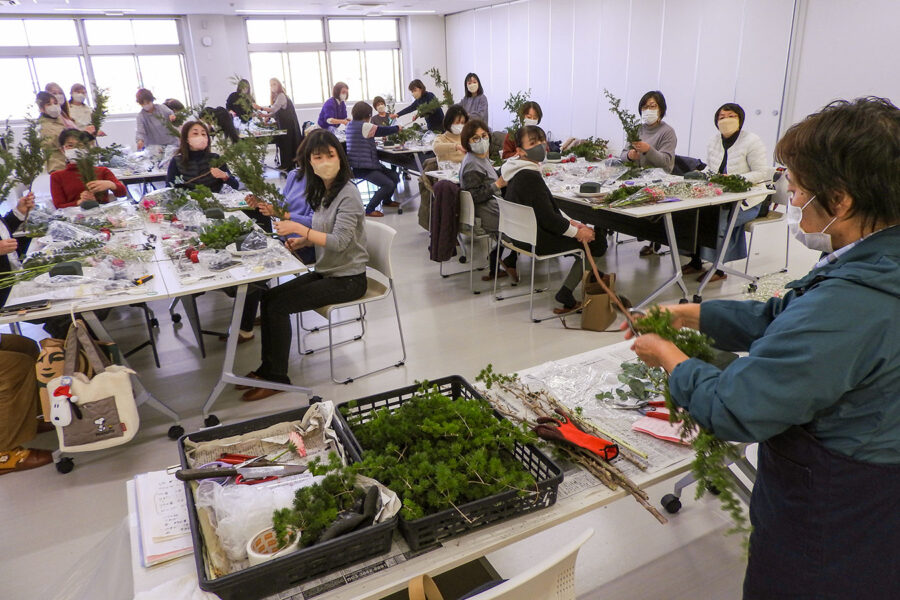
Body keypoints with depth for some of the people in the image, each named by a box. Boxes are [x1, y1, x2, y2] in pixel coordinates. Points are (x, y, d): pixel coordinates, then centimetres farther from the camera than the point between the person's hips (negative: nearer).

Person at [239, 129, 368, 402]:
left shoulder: (348, 195, -18)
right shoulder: (321, 191, 8)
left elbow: (339, 241, -25)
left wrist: (299, 228, -25)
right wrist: (302, 241, -1)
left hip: (347, 278, -8)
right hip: (325, 271, 8)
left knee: (278, 306, -14)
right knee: (269, 297, 0)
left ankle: (277, 378, 0)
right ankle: (268, 367, 12)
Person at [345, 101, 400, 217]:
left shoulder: (351, 125, 12)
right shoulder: (364, 126, -17)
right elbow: (384, 131, -12)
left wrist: (381, 135, 15)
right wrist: (397, 128, 7)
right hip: (362, 168, -10)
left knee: (395, 177, 12)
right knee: (389, 184, -19)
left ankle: (386, 201, 34)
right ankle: (369, 210, -9)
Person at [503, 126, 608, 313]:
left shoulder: (518, 172, 8)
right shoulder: (530, 177, -24)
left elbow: (548, 206, 16)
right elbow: (548, 218, -24)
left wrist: (570, 222, 7)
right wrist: (576, 231, -11)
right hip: (537, 240, -10)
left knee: (589, 231, 19)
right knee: (597, 241, -1)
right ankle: (566, 295, 4)